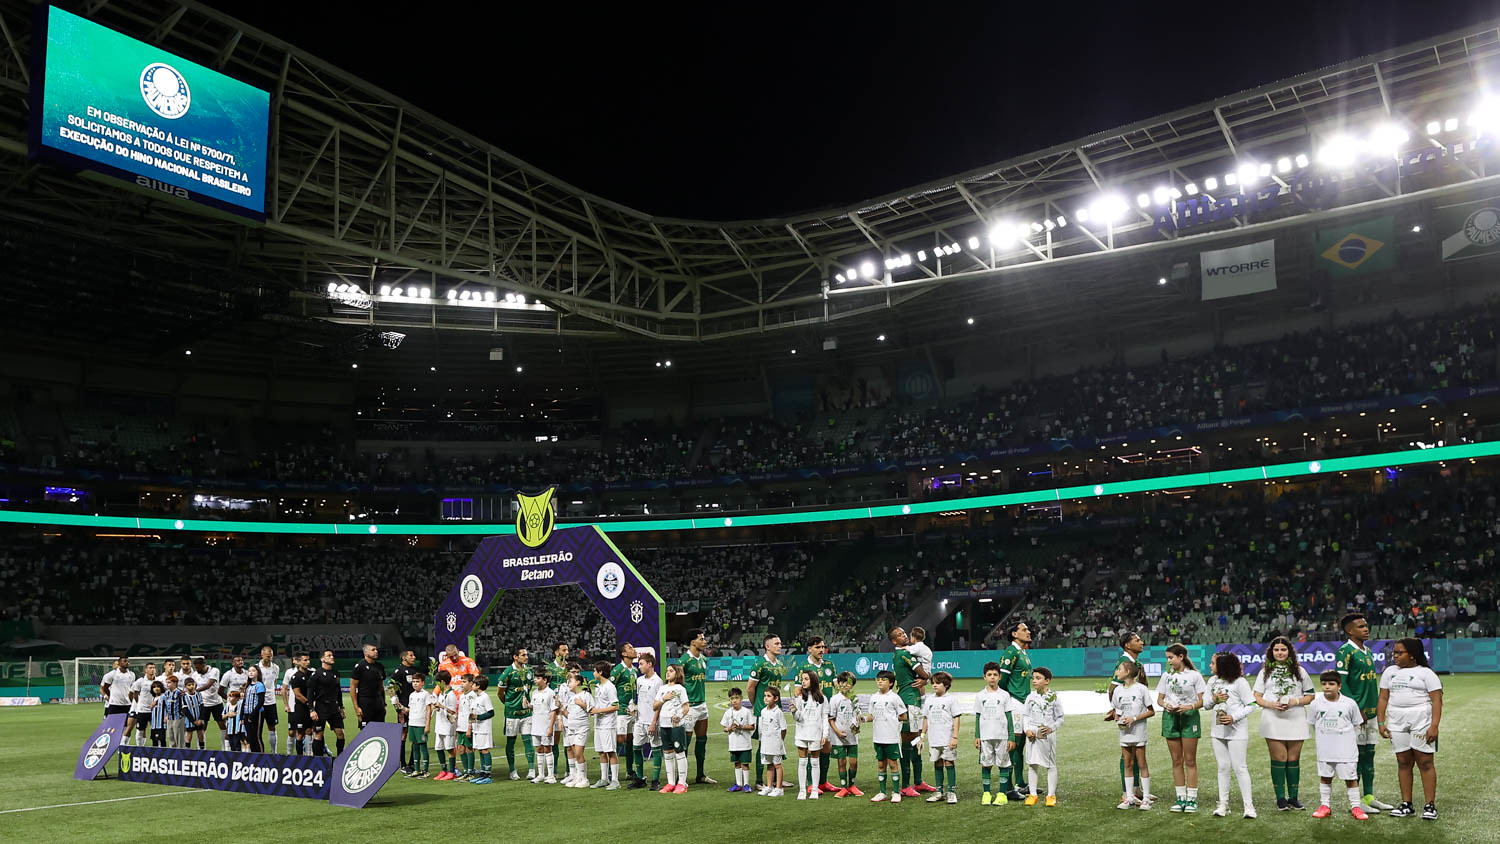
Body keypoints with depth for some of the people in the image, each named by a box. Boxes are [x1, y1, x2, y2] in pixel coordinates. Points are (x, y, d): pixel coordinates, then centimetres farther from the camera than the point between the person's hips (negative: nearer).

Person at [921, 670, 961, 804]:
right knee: (937, 764, 9)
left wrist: (955, 737, -10)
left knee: (948, 763, -3)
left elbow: (956, 718, -5)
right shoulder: (929, 699, 11)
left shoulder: (951, 699, -3)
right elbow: (925, 718, 16)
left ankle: (952, 791, 5)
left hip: (947, 739, -4)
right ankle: (939, 792, 15)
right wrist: (923, 735, 11)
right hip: (933, 739, 4)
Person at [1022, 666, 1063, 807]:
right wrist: (1027, 730, -9)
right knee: (1032, 765, 7)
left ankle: (1051, 795, 13)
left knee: (1051, 765, 5)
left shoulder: (1053, 697, -3)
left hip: (1048, 735, -3)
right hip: (1032, 735, 3)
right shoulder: (1030, 697, 4)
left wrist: (1051, 728, -15)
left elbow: (1060, 718, 1)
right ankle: (1033, 794, 15)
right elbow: (1025, 716, 7)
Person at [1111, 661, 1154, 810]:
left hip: (1138, 731, -5)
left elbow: (1151, 711, -6)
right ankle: (1129, 798, 13)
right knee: (1127, 764, 8)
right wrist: (1117, 720, -5)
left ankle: (1145, 798, 6)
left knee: (1141, 764, -1)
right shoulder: (1118, 690, 8)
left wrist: (1134, 718, -16)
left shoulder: (1141, 688, -8)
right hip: (1124, 732, 5)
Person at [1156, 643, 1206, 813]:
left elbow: (1202, 700, -3)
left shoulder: (1194, 676, -1)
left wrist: (1190, 707, -21)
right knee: (1176, 761, 6)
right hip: (1170, 717, 4)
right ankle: (1181, 798, 13)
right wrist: (1165, 705, -10)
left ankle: (1192, 799, 5)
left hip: (1189, 717, -4)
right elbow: (1159, 699, 11)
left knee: (1190, 760, -1)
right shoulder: (1166, 675, 10)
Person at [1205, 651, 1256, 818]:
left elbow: (1251, 705, -11)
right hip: (1218, 731, 6)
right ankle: (1223, 804, 14)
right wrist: (1213, 699, -9)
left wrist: (1234, 717, -20)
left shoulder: (1239, 683, -9)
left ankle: (1249, 805, 1)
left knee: (1239, 767, -5)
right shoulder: (1212, 681, 9)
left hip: (1237, 731, -6)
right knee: (1223, 767, 9)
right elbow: (1205, 704, 13)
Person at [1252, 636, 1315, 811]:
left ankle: (1293, 797, 12)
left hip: (1295, 719, 1)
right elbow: (1257, 697, 8)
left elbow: (1310, 696, 9)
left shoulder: (1299, 671, 11)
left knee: (1293, 759, 3)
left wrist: (1295, 701, -10)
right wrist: (1270, 704, -11)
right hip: (1272, 720, 0)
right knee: (1279, 759, -3)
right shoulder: (1265, 672, 11)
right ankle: (1281, 798, 4)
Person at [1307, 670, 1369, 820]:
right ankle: (1324, 806, 18)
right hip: (1325, 750, 2)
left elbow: (1356, 725, 7)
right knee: (1325, 777, 9)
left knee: (1351, 778, 2)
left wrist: (1351, 742, 9)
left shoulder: (1350, 703, -6)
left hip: (1346, 750, -2)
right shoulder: (1316, 704, -3)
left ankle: (1356, 806, 11)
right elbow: (1313, 724, 11)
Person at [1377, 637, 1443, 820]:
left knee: (1425, 763, -4)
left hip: (1421, 721, -4)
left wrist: (1434, 726, -16)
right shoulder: (1389, 672, 15)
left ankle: (1430, 806, 1)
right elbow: (1383, 698, 14)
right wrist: (1381, 722, 5)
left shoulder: (1426, 673, 0)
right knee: (1403, 763, 7)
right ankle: (1406, 805, 12)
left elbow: (1437, 700, -6)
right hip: (1397, 722, 4)